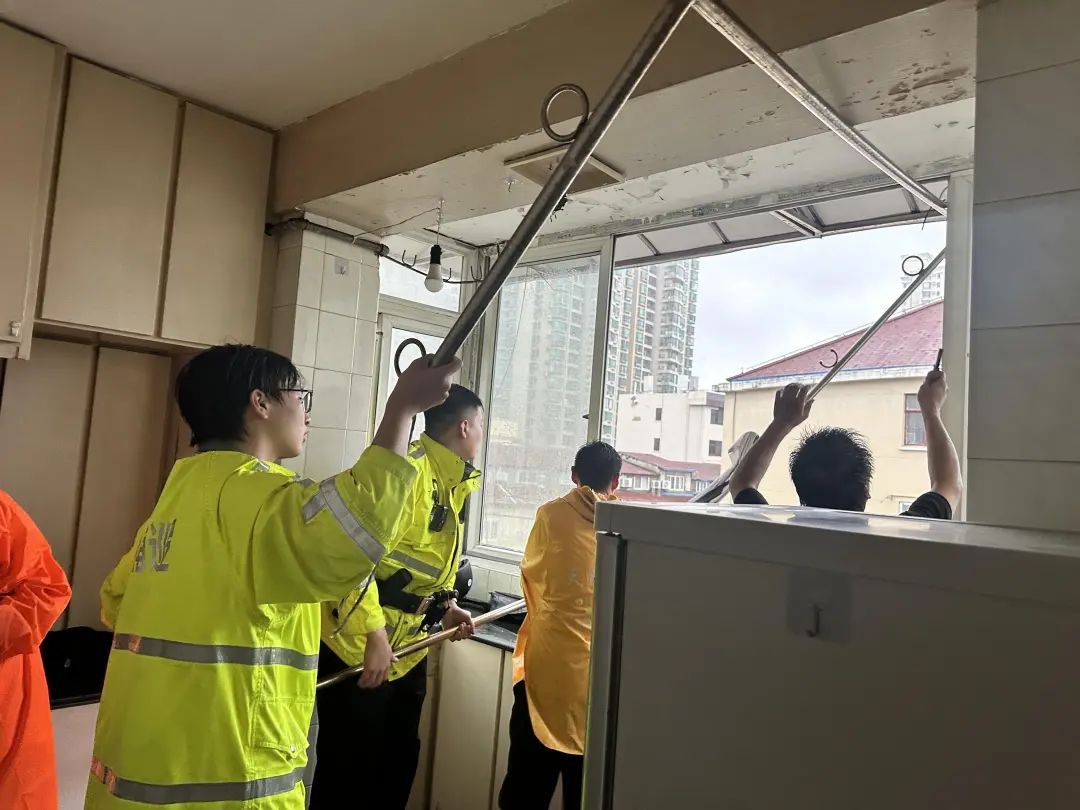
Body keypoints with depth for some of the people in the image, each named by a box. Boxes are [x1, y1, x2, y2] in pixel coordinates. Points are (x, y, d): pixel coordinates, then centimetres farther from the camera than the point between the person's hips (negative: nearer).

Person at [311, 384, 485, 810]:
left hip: (408, 649, 9)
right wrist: (373, 634, -27)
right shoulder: (408, 469, -22)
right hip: (359, 647, -9)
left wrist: (446, 606, 9)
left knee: (399, 760, 19)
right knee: (345, 768, 6)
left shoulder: (450, 481, 10)